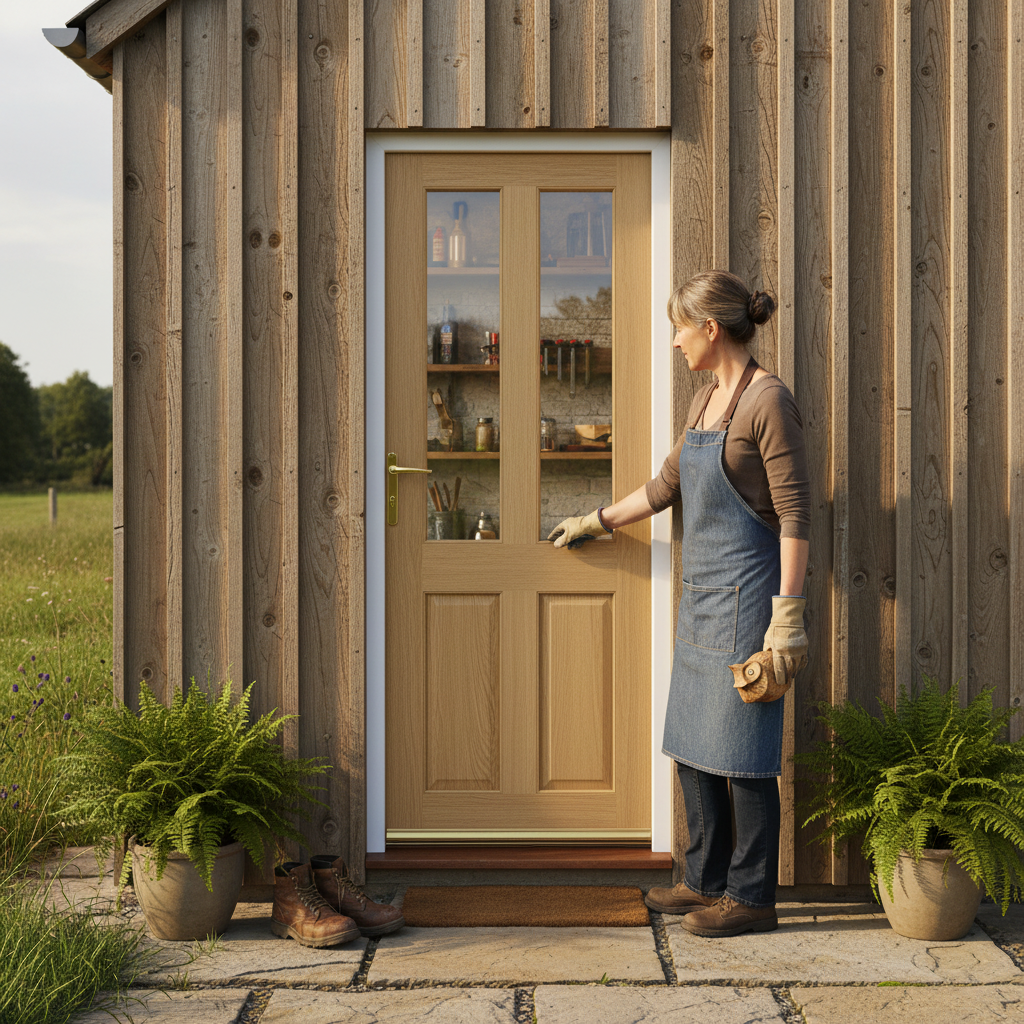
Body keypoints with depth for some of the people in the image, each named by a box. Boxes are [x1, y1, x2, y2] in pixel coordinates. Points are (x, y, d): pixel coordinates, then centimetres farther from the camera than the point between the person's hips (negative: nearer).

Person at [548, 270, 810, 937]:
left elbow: (795, 513, -16)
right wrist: (594, 522, 33)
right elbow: (666, 486, 26)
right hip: (702, 591, 9)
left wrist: (788, 615, -19)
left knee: (740, 751, -2)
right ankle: (708, 880, 23)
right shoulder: (707, 401, 14)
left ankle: (753, 896, 9)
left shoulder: (768, 401, -13)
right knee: (691, 745, 12)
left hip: (746, 593, -9)